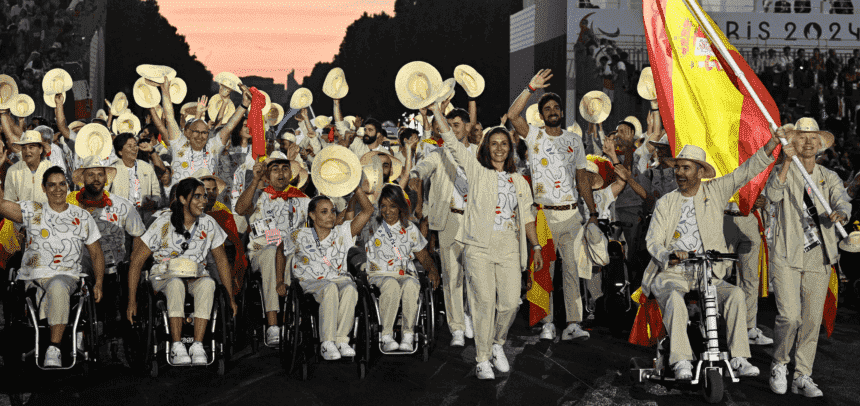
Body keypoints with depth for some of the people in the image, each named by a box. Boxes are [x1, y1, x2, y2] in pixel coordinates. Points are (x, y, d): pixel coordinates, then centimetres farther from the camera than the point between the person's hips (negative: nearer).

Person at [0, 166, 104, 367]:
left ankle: (53, 351, -39)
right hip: (33, 278, 2)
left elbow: (96, 254, 18)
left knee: (57, 287, -37)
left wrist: (98, 283, 3)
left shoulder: (82, 217, 14)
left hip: (66, 277, -2)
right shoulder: (32, 211, 12)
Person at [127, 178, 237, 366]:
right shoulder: (163, 224, -11)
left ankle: (198, 346, -38)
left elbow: (221, 260, 11)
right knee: (176, 284, -39)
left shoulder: (209, 224, -1)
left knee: (208, 283, -35)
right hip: (165, 275, -2)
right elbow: (137, 260, -8)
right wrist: (132, 301, -13)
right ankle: (176, 347, -38)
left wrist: (230, 296, 6)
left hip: (196, 275, 2)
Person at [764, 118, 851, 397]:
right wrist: (787, 161, -26)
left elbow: (842, 202, -6)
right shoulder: (783, 172, 3)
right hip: (787, 256, -3)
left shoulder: (829, 178, 11)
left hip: (818, 258, 3)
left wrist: (840, 213, -30)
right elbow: (772, 194, -19)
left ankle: (802, 377, 16)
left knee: (812, 320, 4)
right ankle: (779, 365, 11)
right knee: (789, 316, -14)